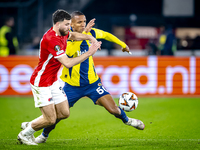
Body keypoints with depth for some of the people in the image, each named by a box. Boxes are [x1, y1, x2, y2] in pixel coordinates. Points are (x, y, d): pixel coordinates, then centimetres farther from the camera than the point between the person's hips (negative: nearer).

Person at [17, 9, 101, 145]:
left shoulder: (61, 34, 2)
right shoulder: (51, 39, -27)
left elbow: (73, 35, 27)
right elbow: (68, 63, -29)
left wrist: (90, 37, 9)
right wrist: (89, 53, -25)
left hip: (53, 81, 10)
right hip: (41, 82, -10)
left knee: (64, 113, 9)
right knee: (50, 119, -9)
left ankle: (29, 125, 25)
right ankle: (25, 134, 17)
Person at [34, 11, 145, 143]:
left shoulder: (90, 33, -3)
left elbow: (105, 35, 18)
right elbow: (69, 51, -37)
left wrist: (123, 44, 27)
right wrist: (83, 33, -41)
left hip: (92, 83, 2)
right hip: (72, 86, -2)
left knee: (114, 110, -8)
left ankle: (126, 120, 26)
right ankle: (44, 135, 28)